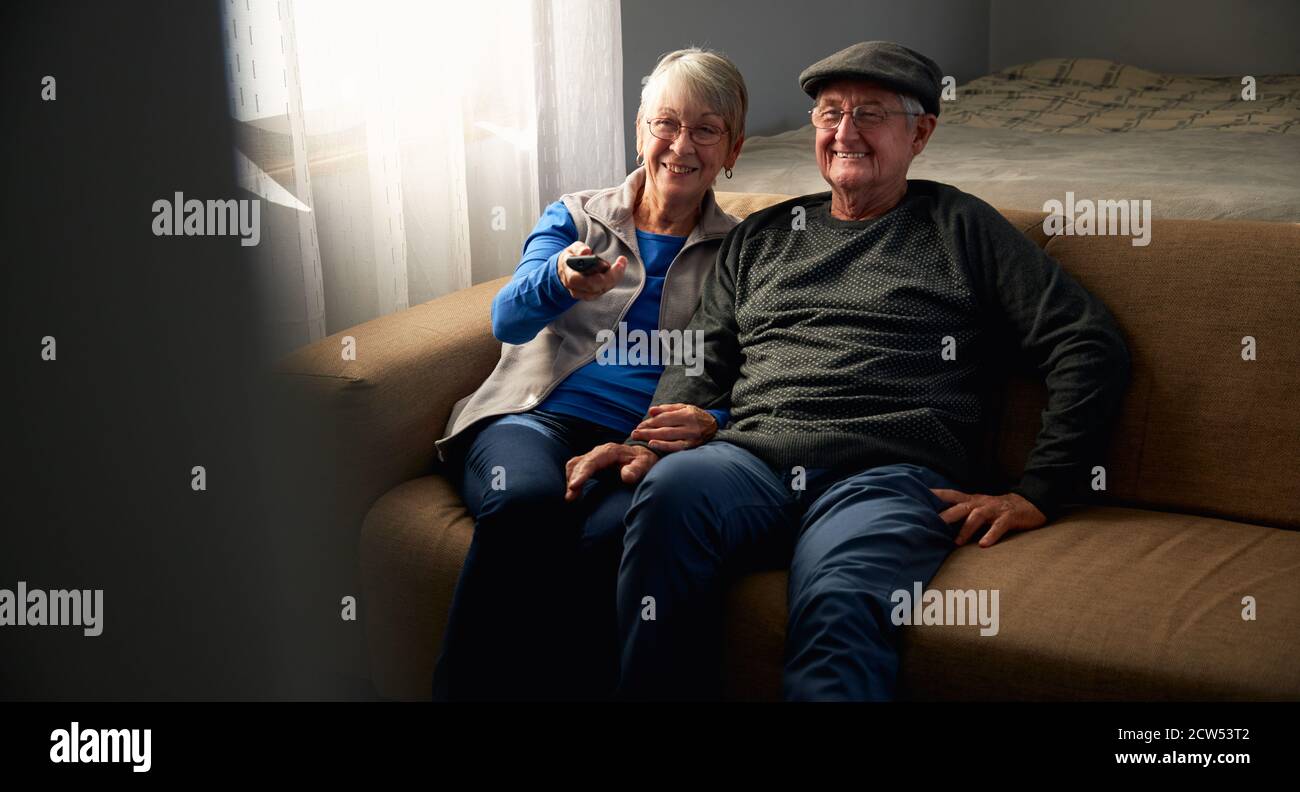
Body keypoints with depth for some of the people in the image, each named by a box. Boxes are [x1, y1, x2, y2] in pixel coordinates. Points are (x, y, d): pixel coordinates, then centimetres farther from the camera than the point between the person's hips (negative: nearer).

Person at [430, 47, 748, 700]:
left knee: (616, 538, -37)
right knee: (527, 503, -37)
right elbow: (508, 320, 2)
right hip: (534, 420, 1)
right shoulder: (574, 217, 19)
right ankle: (465, 691, -27)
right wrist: (563, 281, -22)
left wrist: (713, 422, -14)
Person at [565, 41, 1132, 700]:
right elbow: (699, 363, 23)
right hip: (748, 461, 3)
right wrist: (651, 442, 1)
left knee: (839, 610, -38)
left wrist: (1036, 493, 1)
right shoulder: (759, 238, 27)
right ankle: (652, 691, -20)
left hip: (888, 478, -3)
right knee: (672, 487, -34)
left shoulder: (959, 228, 16)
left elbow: (1091, 347, 10)